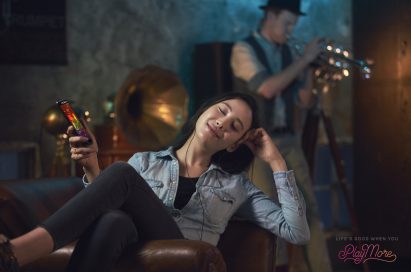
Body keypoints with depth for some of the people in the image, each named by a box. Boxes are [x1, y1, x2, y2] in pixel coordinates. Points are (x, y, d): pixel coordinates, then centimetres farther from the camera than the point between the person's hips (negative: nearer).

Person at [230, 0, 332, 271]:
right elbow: (267, 88, -21)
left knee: (309, 208, 0)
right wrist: (304, 59, -16)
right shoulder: (244, 49, -6)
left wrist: (310, 67, -6)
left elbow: (305, 102, 8)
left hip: (288, 140, 5)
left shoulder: (290, 52, 10)